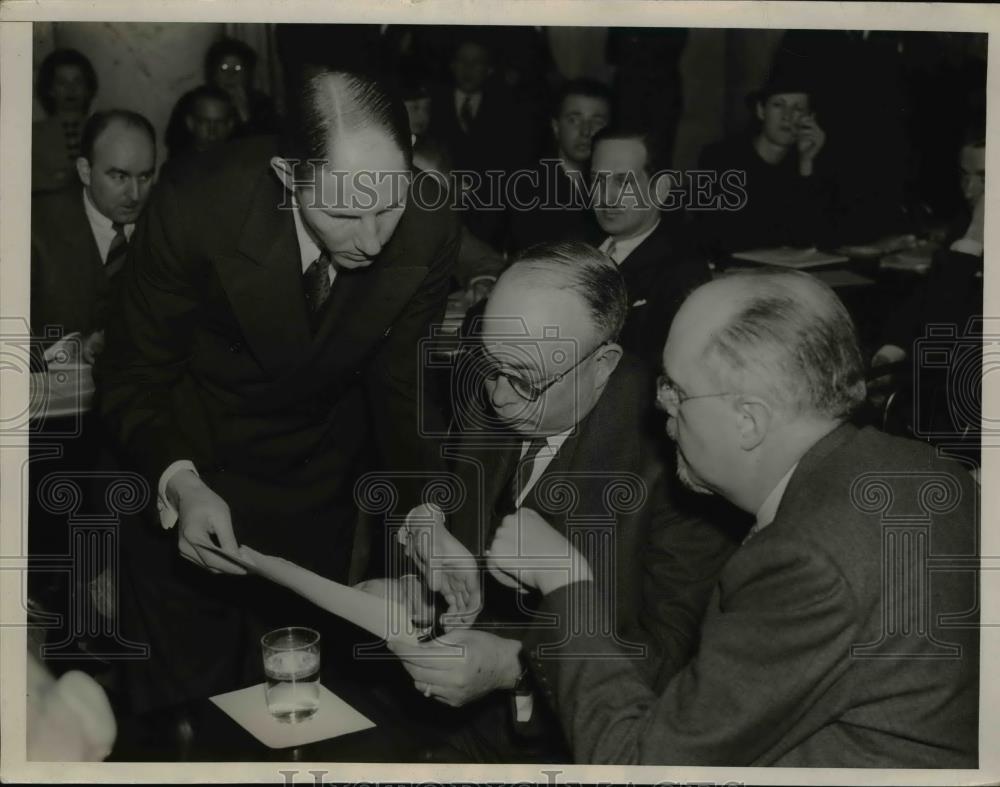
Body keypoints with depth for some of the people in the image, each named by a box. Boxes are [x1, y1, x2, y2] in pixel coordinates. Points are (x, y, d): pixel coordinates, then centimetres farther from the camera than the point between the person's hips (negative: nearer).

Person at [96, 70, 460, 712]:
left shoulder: (430, 231, -21)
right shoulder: (196, 209, -28)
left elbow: (401, 383, -9)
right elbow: (134, 375, -16)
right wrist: (179, 482, -33)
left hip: (320, 486, 2)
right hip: (187, 473, -2)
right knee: (184, 700, 12)